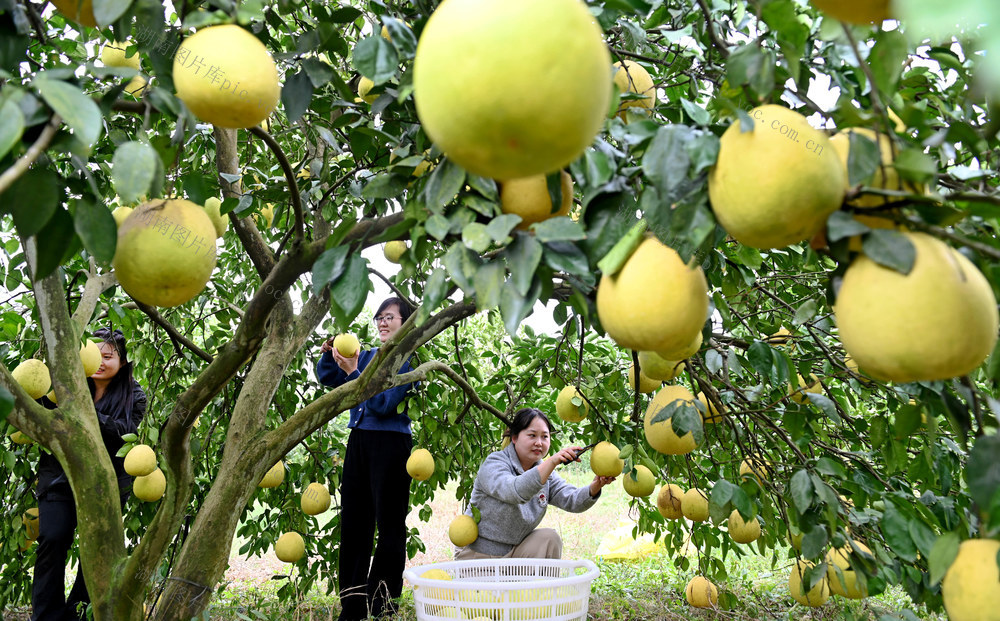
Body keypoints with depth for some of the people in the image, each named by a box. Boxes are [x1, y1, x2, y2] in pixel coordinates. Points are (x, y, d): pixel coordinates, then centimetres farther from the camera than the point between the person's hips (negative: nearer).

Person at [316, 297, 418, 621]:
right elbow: (328, 377, 20)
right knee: (353, 523, 10)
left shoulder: (407, 359, -5)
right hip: (358, 441, 7)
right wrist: (330, 352, 1)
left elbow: (384, 402, -16)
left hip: (390, 444, -7)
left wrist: (353, 372, -19)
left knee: (389, 525, -1)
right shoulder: (366, 355, 15)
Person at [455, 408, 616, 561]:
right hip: (478, 554, -5)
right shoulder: (494, 464, -16)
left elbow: (572, 500, -8)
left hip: (516, 551, 6)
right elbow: (514, 492, -37)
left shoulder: (546, 472, 4)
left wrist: (595, 487, -29)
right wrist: (552, 462, -46)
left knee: (549, 538, -17)